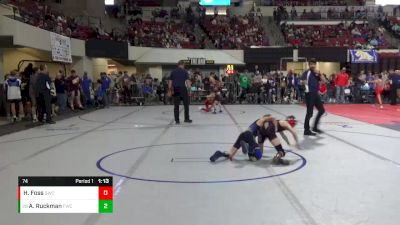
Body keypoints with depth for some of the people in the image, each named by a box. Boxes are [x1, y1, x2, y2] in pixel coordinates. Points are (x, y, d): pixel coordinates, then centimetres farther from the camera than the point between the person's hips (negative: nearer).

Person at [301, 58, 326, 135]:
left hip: (316, 93, 8)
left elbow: (324, 81, 7)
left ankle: (315, 127, 22)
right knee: (309, 112, -5)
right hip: (309, 94, -8)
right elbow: (303, 81, -25)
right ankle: (306, 130, 4)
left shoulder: (316, 73, 14)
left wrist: (319, 74, -4)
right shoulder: (306, 72, -8)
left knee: (322, 110, 12)